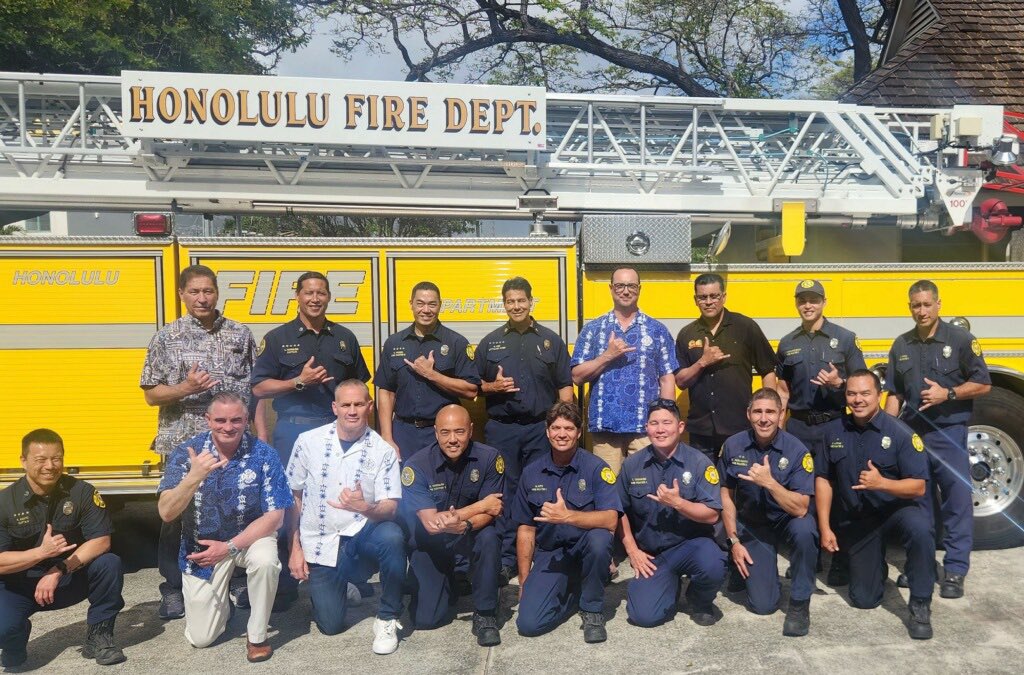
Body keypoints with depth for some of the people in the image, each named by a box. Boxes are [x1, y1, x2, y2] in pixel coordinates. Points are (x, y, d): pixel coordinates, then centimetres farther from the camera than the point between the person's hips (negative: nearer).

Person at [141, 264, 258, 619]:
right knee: (177, 516, 6)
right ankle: (173, 590, 22)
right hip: (183, 444, -1)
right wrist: (185, 389, -16)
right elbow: (151, 394, 3)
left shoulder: (241, 335, 6)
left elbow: (255, 391, 6)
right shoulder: (167, 338, 3)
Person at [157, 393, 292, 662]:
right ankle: (222, 599, 34)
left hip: (249, 536, -1)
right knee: (201, 638, 0)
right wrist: (194, 477, -39)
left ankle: (257, 635, -10)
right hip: (201, 546, 1)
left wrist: (230, 547, -24)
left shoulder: (263, 454, -18)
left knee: (265, 559, -36)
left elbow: (275, 516, -16)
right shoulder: (185, 453, -15)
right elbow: (166, 513, -23)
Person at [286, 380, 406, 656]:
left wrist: (365, 508, -34)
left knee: (392, 537, -35)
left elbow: (390, 508, -11)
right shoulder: (308, 441, -4)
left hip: (362, 536, -1)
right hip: (319, 544, 1)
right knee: (331, 625, -3)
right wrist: (295, 548, 2)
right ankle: (344, 588, 34)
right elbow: (293, 497, 4)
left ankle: (387, 618, -12)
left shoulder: (383, 450, -7)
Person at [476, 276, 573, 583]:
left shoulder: (550, 340, 6)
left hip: (542, 428, 0)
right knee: (505, 492, 3)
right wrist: (492, 387, -9)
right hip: (501, 429, 1)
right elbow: (475, 385, 11)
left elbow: (565, 386, 5)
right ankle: (505, 557, 13)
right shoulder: (490, 342, 8)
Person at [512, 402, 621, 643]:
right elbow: (526, 529, 6)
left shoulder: (595, 467, -10)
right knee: (529, 623, -17)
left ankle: (592, 609, -8)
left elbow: (610, 520, -22)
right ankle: (572, 592, 15)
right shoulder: (531, 473, 1)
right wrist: (524, 582, 4)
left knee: (599, 538, -36)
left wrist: (568, 516, -36)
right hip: (549, 554, 2)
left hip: (584, 549, -2)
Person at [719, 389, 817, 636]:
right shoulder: (733, 445, -11)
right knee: (762, 605, -8)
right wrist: (734, 541, -3)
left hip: (787, 520, -1)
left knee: (804, 529, -38)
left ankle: (800, 602, -14)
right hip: (751, 525, 1)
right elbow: (726, 495, 0)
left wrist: (769, 482, -38)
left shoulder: (797, 450, -19)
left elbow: (800, 509, -25)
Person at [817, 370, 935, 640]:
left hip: (899, 509, -3)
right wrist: (825, 528, -4)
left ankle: (920, 606, -19)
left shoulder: (900, 433, -16)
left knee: (920, 528, -39)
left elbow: (918, 487, -17)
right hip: (857, 520, 3)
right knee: (864, 600, 4)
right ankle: (876, 565, 39)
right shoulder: (834, 431, -5)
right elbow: (823, 479, 1)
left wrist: (881, 483, -36)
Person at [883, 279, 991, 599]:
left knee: (957, 501, -3)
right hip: (912, 433, 4)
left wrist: (948, 394, -17)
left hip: (949, 433, -4)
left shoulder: (960, 339, -4)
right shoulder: (901, 346, 8)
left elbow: (983, 384, -3)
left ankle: (955, 571, 6)